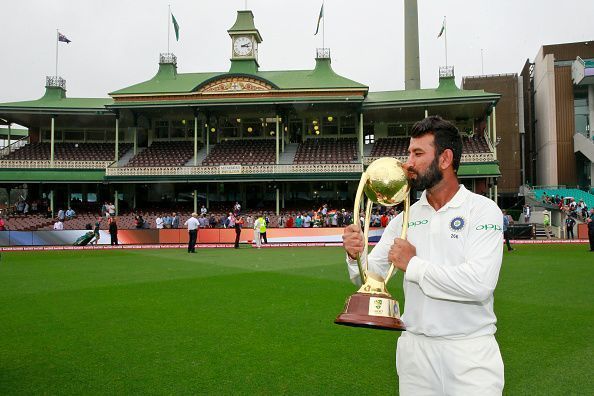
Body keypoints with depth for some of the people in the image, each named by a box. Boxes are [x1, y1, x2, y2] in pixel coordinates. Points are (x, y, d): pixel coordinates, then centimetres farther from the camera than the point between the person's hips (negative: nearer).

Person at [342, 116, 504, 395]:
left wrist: (413, 264, -15)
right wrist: (356, 255, -17)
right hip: (414, 348, 4)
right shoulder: (406, 217, 3)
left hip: (470, 350, -4)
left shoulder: (483, 210, -10)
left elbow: (479, 284, -23)